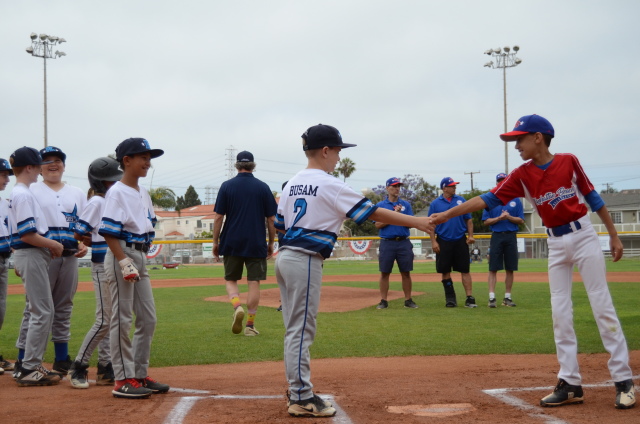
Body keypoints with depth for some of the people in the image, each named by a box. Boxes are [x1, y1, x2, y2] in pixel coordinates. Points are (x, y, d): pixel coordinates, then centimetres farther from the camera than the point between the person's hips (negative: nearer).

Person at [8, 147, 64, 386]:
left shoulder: (18, 193, 15)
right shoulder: (24, 195, -15)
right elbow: (27, 234, -21)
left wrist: (49, 245, 9)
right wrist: (54, 244, -11)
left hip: (31, 256, 10)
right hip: (31, 256, -10)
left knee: (41, 312, 15)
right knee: (42, 312, -7)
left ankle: (26, 364, 20)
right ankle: (29, 369, -2)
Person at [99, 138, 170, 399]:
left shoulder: (144, 194, 13)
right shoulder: (117, 192, -11)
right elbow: (109, 233, -18)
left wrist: (141, 259, 12)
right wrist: (125, 262, -25)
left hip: (141, 257, 9)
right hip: (122, 255, -9)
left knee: (148, 318, 11)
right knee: (122, 319, -4)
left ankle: (140, 374, 21)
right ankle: (123, 380, 2)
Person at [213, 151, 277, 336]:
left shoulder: (227, 186, 0)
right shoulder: (263, 187, 1)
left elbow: (218, 217, -2)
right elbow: (271, 219, 1)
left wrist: (216, 241, 6)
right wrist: (271, 242, 10)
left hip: (232, 243, 0)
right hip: (256, 244, 0)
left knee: (231, 279, 13)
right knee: (254, 283, 4)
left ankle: (237, 306, -14)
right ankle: (250, 325, 4)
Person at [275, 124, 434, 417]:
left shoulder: (292, 184, 13)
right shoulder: (329, 185, -11)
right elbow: (372, 212, -12)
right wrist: (415, 222, -8)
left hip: (285, 257, 9)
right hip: (306, 260, -9)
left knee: (295, 329, 13)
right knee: (301, 329, -5)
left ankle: (297, 392, 19)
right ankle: (302, 398, 0)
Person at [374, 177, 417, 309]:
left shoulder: (406, 204, 10)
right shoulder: (380, 205, 5)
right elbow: (378, 225, -5)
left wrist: (399, 215, -12)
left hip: (404, 243, 1)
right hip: (387, 243, -1)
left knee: (406, 273, 3)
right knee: (384, 273, 1)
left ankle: (408, 300, 9)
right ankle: (383, 301, 6)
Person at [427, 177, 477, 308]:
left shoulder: (461, 200, 7)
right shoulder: (435, 204, 2)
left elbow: (468, 220, 9)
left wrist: (470, 236, -2)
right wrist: (433, 241, -8)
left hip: (460, 241, 1)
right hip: (443, 242, -1)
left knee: (465, 270, -1)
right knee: (445, 271, 5)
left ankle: (469, 298, -2)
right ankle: (450, 298, 15)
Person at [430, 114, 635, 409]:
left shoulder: (568, 161, -7)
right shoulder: (521, 175, -2)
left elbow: (592, 197, 2)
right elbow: (488, 199, -8)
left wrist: (614, 235, 4)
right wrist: (447, 214, -17)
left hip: (584, 236, -3)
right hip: (556, 244, 3)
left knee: (603, 307, -2)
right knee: (560, 313, 2)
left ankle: (623, 380, 3)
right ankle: (570, 384, 7)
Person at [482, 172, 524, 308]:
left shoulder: (516, 200, 7)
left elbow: (521, 220, 4)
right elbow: (486, 221, 2)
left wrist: (509, 217, -12)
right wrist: (499, 218, -13)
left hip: (511, 236, 1)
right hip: (496, 236, -1)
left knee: (510, 269, 4)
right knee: (493, 268, -5)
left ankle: (507, 297, 12)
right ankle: (492, 297, -5)